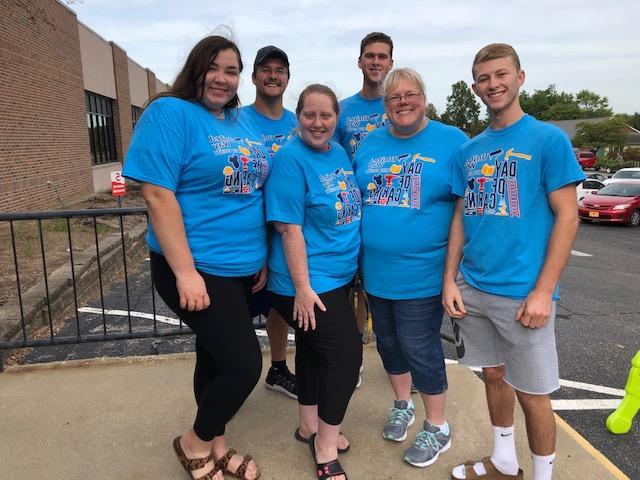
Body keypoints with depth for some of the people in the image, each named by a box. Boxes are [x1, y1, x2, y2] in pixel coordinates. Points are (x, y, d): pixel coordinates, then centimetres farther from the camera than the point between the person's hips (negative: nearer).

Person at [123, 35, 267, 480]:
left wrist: (262, 257, 12)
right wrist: (185, 272, -21)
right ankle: (196, 442, 23)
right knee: (245, 365, -6)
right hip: (199, 268, -7)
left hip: (242, 267, 7)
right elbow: (158, 194, -18)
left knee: (216, 358, 18)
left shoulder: (244, 123, 12)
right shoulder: (170, 112, -11)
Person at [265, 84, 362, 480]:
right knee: (347, 353, -3)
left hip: (338, 276, 8)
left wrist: (354, 266, 17)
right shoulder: (291, 159, -16)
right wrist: (302, 288, -20)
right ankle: (326, 447, 17)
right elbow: (289, 228, -20)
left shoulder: (340, 153, 8)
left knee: (315, 349, 19)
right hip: (309, 282, -8)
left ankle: (310, 426, 38)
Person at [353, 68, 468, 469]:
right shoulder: (369, 144, 8)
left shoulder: (451, 141, -5)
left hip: (422, 273, -5)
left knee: (419, 348, 4)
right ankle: (403, 405, 42)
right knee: (388, 341, 17)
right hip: (376, 271, 5)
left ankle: (438, 428, 26)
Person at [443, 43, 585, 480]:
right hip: (473, 289, 5)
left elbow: (567, 218, -9)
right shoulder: (469, 151, 9)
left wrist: (542, 292, -15)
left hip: (523, 292, -5)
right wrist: (450, 280, 3)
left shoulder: (548, 140, -5)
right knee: (494, 375, 18)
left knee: (532, 392, 6)